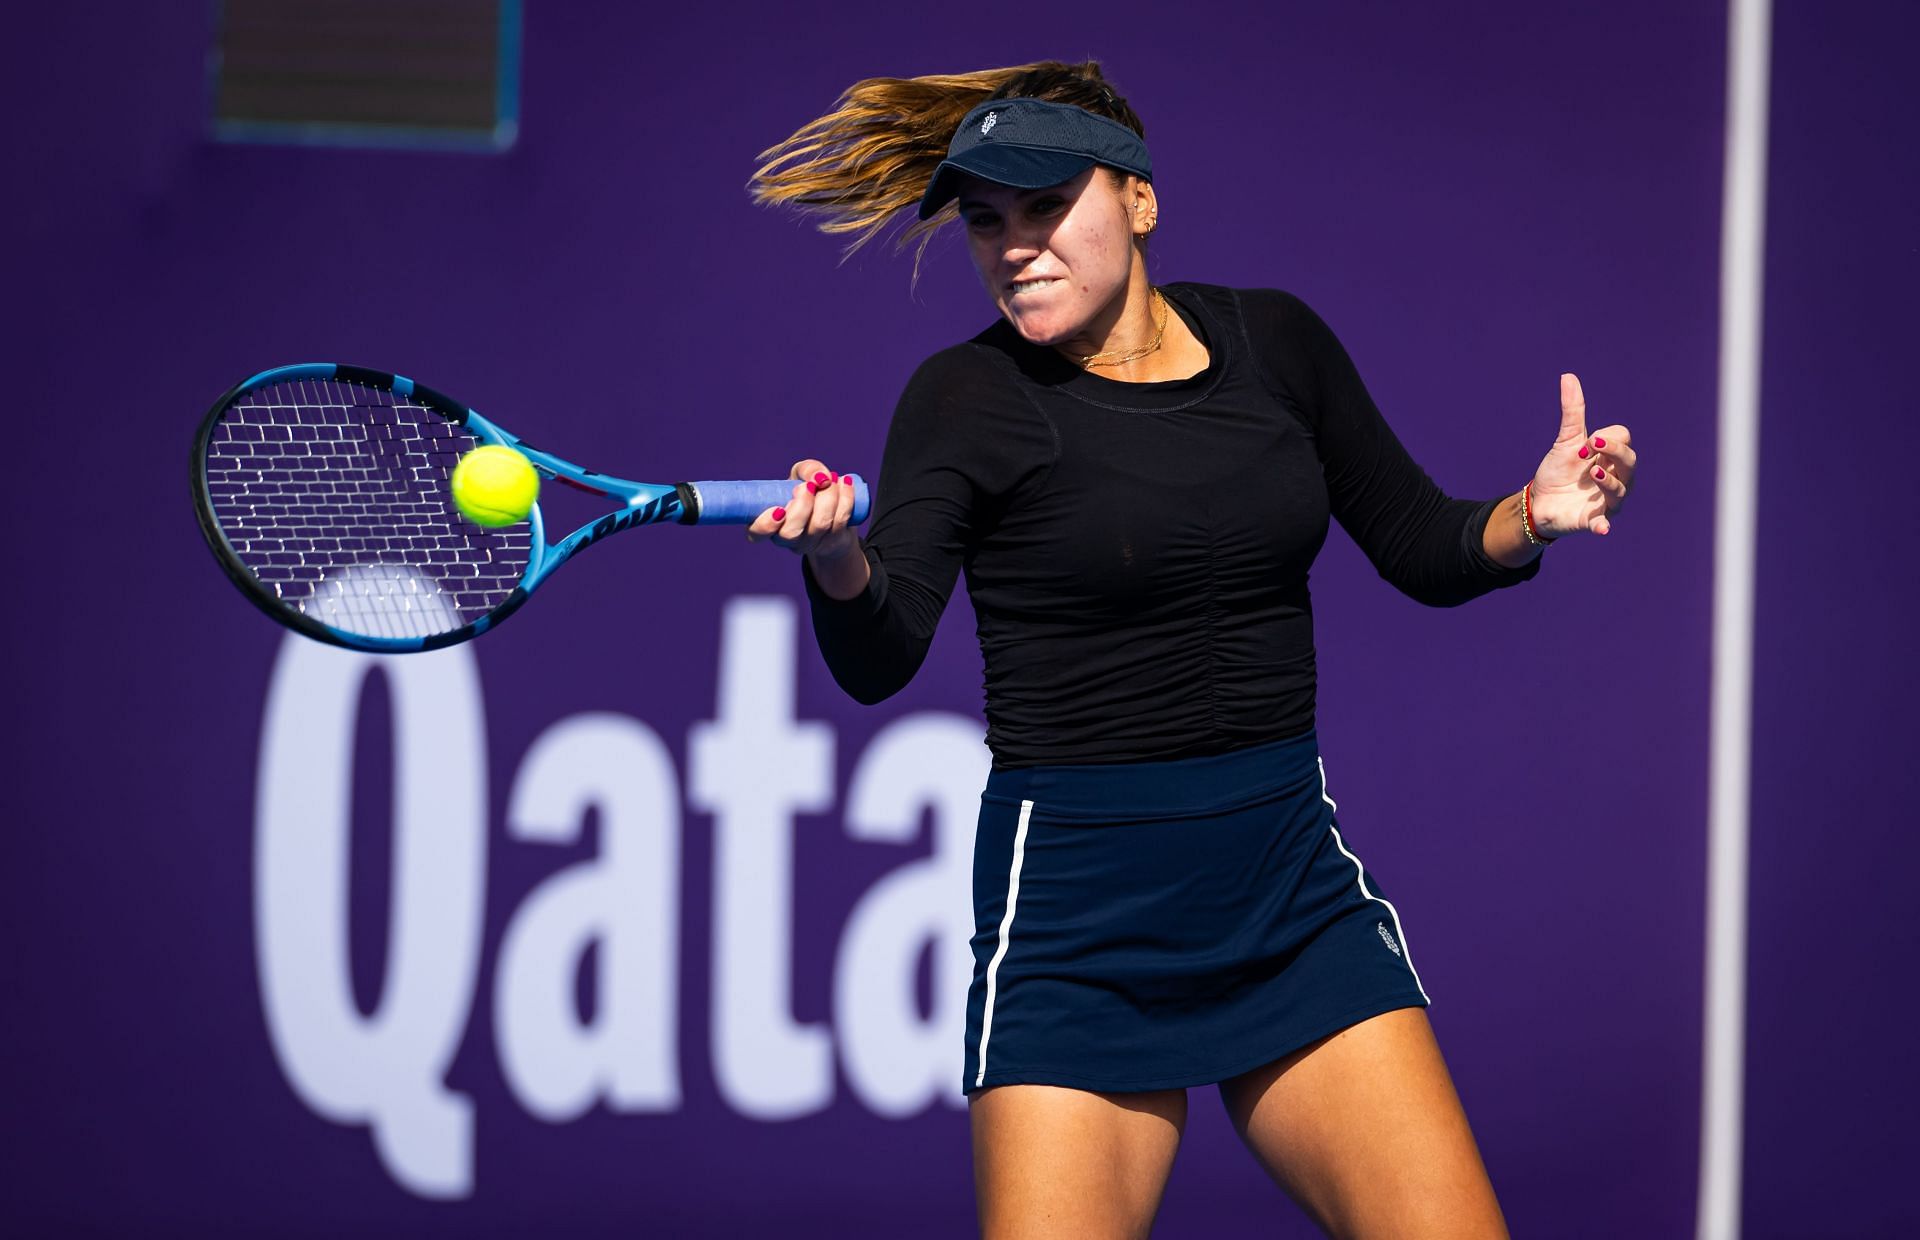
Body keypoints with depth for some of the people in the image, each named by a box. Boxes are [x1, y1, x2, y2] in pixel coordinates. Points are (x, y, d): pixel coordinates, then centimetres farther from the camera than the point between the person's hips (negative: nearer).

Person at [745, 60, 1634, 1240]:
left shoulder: (1276, 343, 5)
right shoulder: (973, 397, -6)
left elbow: (1423, 550, 15)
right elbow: (878, 662, -19)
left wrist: (1534, 515, -5)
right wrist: (839, 563, -40)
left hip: (1293, 878, 3)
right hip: (1074, 902, -3)